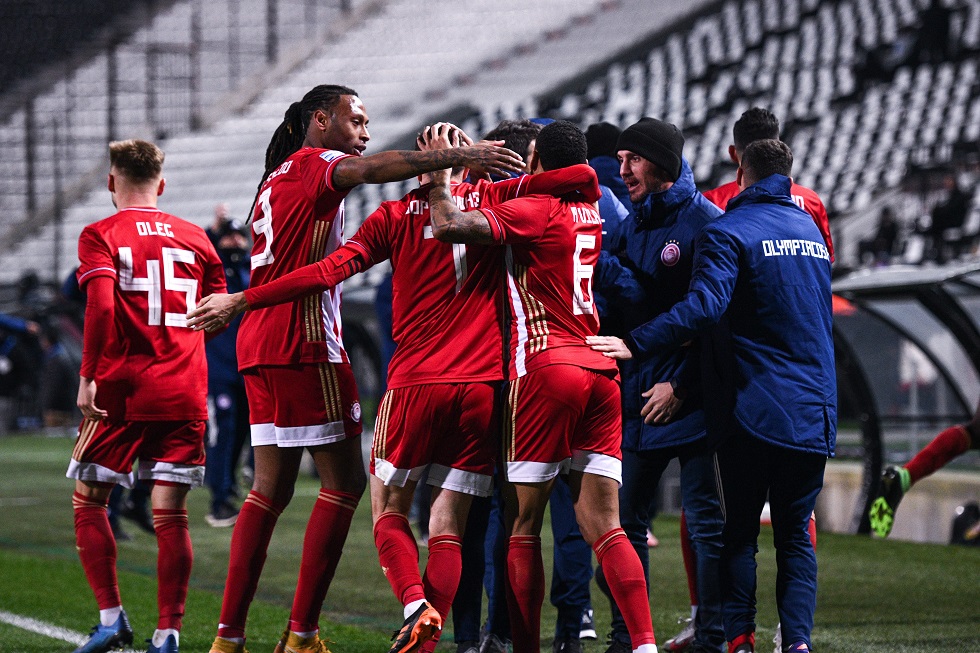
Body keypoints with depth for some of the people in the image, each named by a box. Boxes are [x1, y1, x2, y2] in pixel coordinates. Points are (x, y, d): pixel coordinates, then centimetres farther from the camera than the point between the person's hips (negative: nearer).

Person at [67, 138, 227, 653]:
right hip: (184, 394, 3)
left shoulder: (101, 236, -2)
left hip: (121, 390, -3)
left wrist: (87, 376, -13)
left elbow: (101, 306, -16)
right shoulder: (194, 238, 11)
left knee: (88, 499, 12)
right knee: (170, 512, 2)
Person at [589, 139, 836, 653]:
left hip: (755, 409, -5)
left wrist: (635, 345, -26)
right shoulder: (810, 229, 16)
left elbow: (704, 304, -23)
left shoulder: (728, 231, -7)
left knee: (740, 530, 6)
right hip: (816, 410, 5)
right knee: (795, 534, 8)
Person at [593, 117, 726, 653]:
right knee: (625, 520, 8)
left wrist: (680, 383, -15)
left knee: (706, 522, -2)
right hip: (639, 397, 7)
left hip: (690, 399, -7)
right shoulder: (635, 223, 13)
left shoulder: (706, 222, -8)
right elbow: (640, 303, 1)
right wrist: (600, 266, -15)